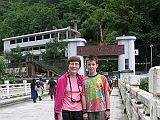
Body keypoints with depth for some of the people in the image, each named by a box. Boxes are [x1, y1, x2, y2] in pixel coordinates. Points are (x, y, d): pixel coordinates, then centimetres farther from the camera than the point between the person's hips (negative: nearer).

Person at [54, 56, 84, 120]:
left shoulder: (81, 79, 6)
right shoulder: (62, 80, -5)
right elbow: (59, 98, -6)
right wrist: (59, 114, -9)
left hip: (79, 111, 3)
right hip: (66, 111, -3)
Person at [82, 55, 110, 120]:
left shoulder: (102, 78, 1)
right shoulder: (84, 80, 3)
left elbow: (107, 94, 2)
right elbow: (83, 96, 2)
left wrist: (108, 109, -2)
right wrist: (84, 111, -2)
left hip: (101, 110, -1)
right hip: (89, 110, 1)